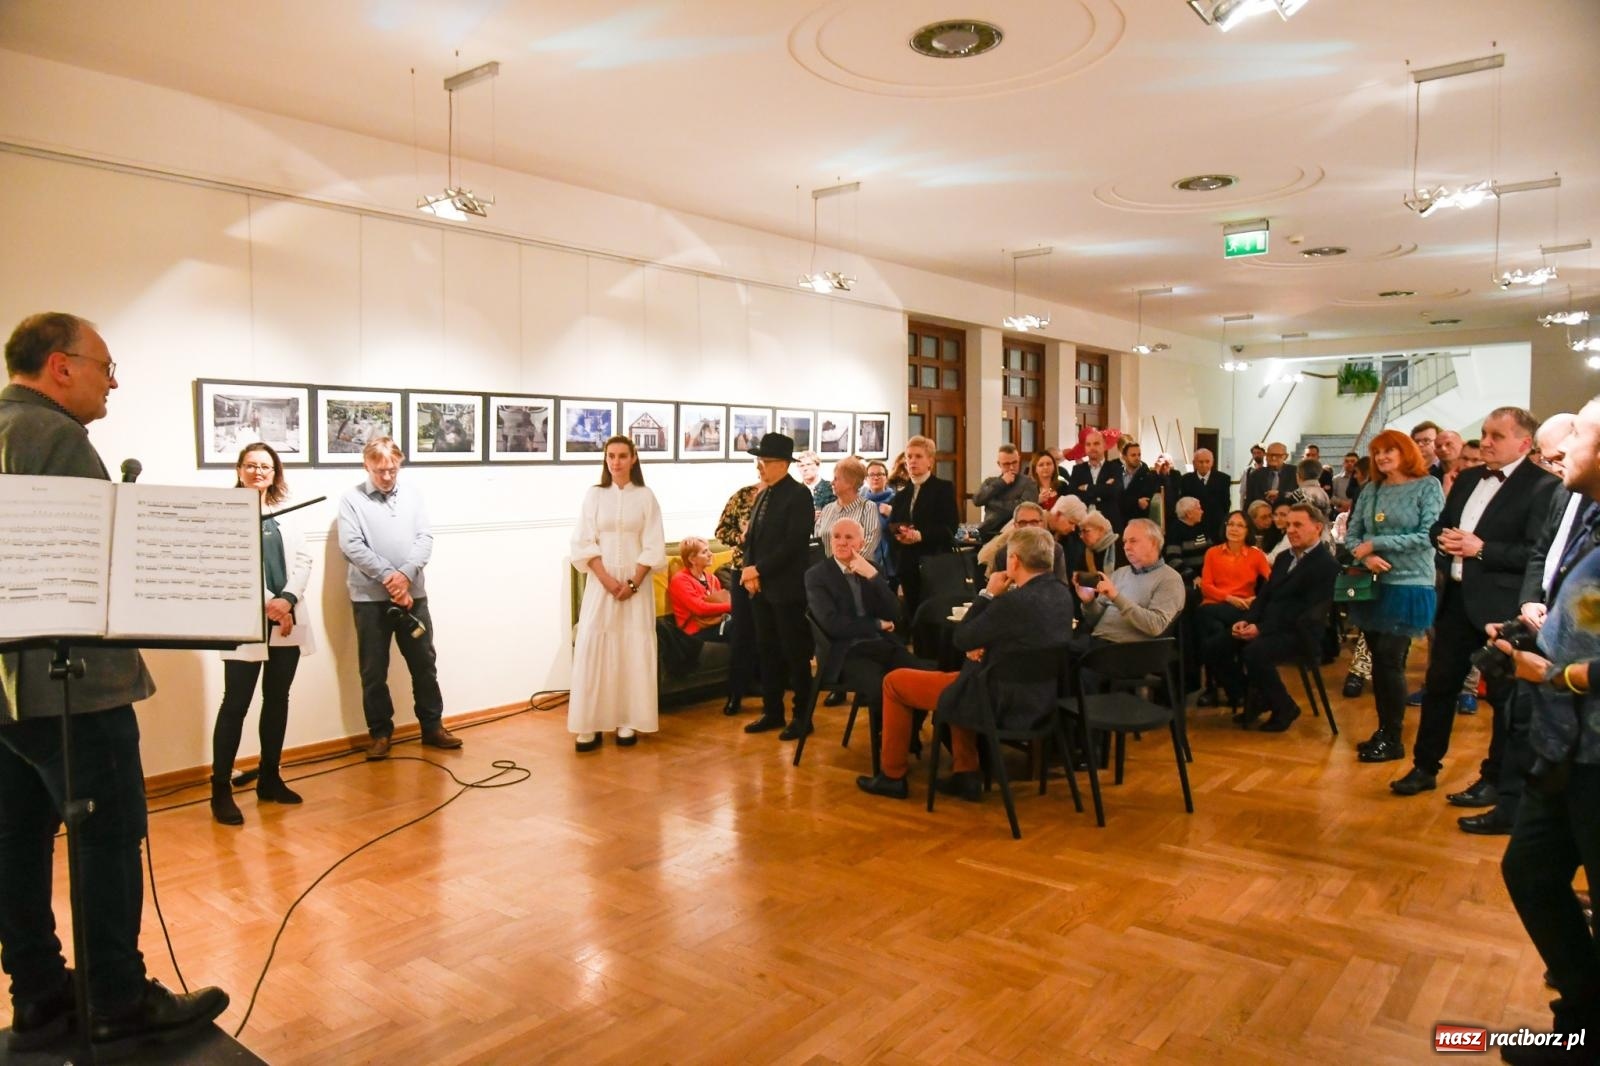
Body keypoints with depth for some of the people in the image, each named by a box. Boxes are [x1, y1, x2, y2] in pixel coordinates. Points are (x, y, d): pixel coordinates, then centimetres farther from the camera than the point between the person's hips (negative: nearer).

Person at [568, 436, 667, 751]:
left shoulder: (645, 496, 2)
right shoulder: (593, 495, 4)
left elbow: (653, 547, -2)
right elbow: (584, 544, -1)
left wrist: (632, 583, -11)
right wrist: (607, 579, -11)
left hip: (636, 583, 0)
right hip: (600, 582, 1)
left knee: (633, 648, 0)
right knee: (593, 647, -4)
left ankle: (628, 722, 7)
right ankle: (590, 724, 1)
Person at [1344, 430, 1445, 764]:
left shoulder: (1427, 486, -4)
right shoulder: (1371, 490, 9)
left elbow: (1429, 536, -13)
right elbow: (1351, 534, 8)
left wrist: (1376, 544, -14)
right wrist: (1366, 557, -13)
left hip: (1408, 586, -5)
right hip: (1372, 585, 5)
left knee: (1390, 661, -6)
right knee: (1378, 661, 9)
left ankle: (1393, 739, 6)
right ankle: (1383, 730, 21)